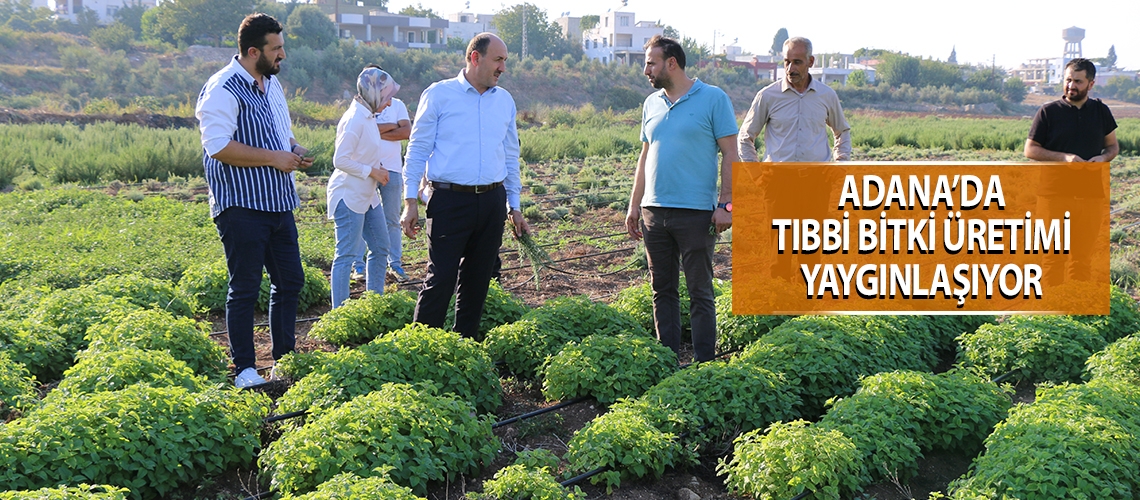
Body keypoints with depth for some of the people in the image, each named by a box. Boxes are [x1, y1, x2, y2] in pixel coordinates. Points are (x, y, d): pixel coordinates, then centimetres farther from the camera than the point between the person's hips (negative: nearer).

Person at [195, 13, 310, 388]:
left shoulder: (272, 84, 15)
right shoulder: (223, 90, -14)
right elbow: (218, 146, -23)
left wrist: (295, 150, 6)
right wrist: (274, 157, -19)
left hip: (278, 202, 9)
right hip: (241, 207, -9)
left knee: (290, 281, 12)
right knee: (245, 288, -1)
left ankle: (284, 358, 25)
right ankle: (244, 370, 10)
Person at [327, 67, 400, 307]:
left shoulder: (369, 117, 10)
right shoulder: (354, 119, -19)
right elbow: (340, 160, -22)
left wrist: (379, 168, 5)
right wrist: (372, 171, -17)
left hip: (368, 195, 10)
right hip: (349, 197, -10)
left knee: (380, 247, 15)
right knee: (347, 255, -5)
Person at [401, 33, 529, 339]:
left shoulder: (505, 101, 13)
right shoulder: (439, 94, -1)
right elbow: (418, 149, -1)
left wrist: (514, 207, 16)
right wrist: (410, 202, -6)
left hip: (492, 202, 5)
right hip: (450, 200, -5)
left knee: (477, 280, 11)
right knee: (440, 279, -8)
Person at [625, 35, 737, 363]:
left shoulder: (713, 99, -3)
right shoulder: (652, 103, 14)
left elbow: (730, 154, -4)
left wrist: (725, 204, -11)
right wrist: (634, 205, 13)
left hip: (696, 212, -6)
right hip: (655, 211, 6)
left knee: (700, 292, 1)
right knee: (662, 290, 10)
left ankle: (704, 363, 8)